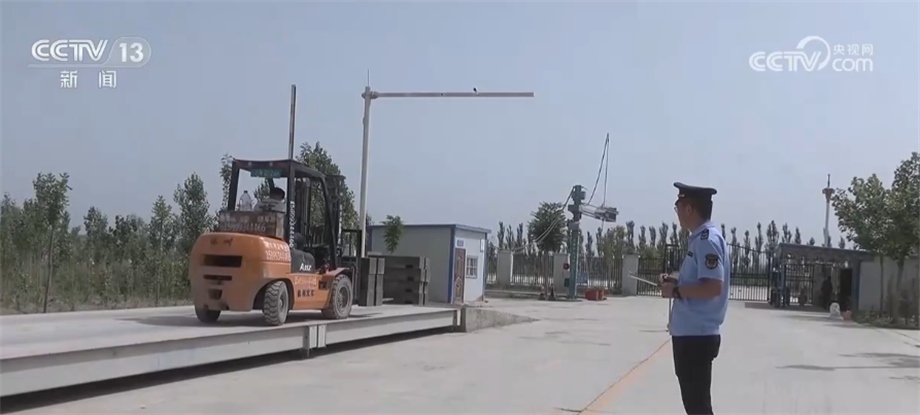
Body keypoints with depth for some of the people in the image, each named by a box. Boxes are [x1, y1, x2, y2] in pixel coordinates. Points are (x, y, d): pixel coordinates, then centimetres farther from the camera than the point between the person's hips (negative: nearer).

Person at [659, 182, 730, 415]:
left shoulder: (707, 239, -17)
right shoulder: (700, 238, 14)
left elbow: (713, 287, -25)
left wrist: (676, 291, -15)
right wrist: (677, 283, 9)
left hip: (697, 336, -10)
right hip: (690, 334, 10)